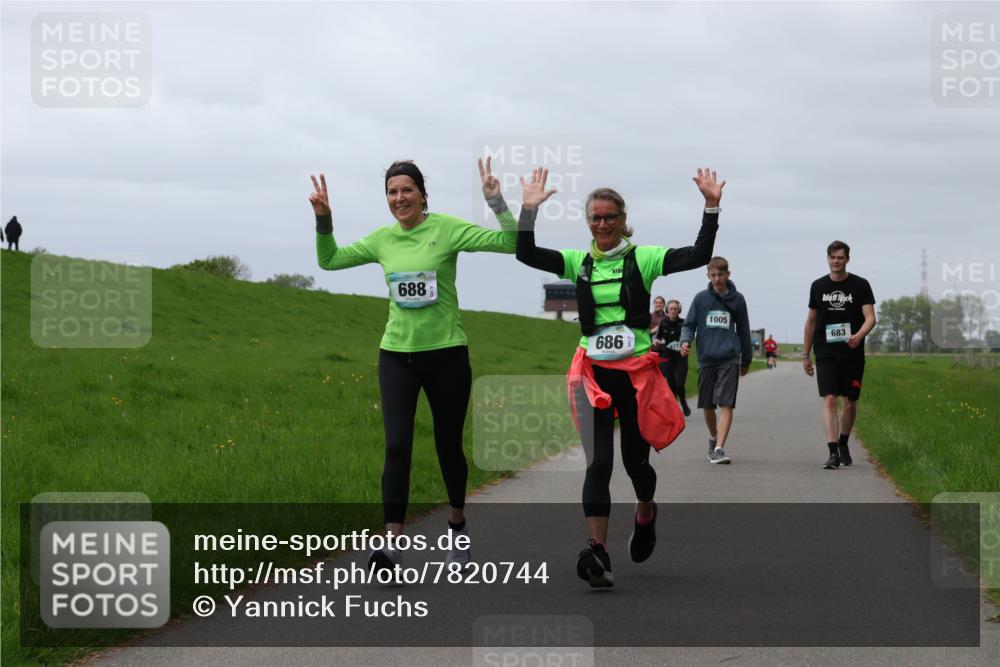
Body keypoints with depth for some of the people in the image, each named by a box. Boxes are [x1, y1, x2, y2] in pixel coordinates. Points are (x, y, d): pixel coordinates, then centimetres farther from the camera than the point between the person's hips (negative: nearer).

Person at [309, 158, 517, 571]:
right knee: (397, 447, -11)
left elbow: (511, 243, -14)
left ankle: (458, 525, 34)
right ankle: (392, 544, -15)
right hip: (397, 355, 2)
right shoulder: (382, 239, 5)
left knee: (448, 446, 10)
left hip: (446, 353, -2)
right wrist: (323, 219, 4)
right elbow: (329, 260, 17)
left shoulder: (446, 229, -7)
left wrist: (496, 201, -24)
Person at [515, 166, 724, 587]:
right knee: (598, 462, -10)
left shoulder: (642, 259, -1)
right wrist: (528, 209, -9)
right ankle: (597, 552, -17)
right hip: (593, 374, 1)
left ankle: (645, 514, 44)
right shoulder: (578, 262, 7)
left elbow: (699, 255, -11)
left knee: (635, 459, 9)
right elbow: (526, 254, -1)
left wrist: (712, 208, -18)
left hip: (637, 372, -1)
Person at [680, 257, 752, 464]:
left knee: (726, 405, -13)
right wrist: (685, 341, -13)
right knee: (707, 405, 11)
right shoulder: (701, 298, 5)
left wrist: (746, 360, 19)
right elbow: (689, 324, 8)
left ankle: (719, 448, -19)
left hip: (729, 360, -1)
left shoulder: (737, 299, 6)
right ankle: (713, 437, 37)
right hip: (706, 359, 2)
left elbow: (743, 330, 15)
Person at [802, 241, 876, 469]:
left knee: (850, 402, 8)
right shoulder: (818, 286, 8)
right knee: (829, 400, -12)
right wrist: (805, 355, 13)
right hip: (825, 354, 0)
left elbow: (870, 317, -7)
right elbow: (811, 321, 14)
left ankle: (843, 444, 31)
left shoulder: (860, 285, 0)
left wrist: (858, 336, -28)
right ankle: (833, 453, -18)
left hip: (852, 354, 0)